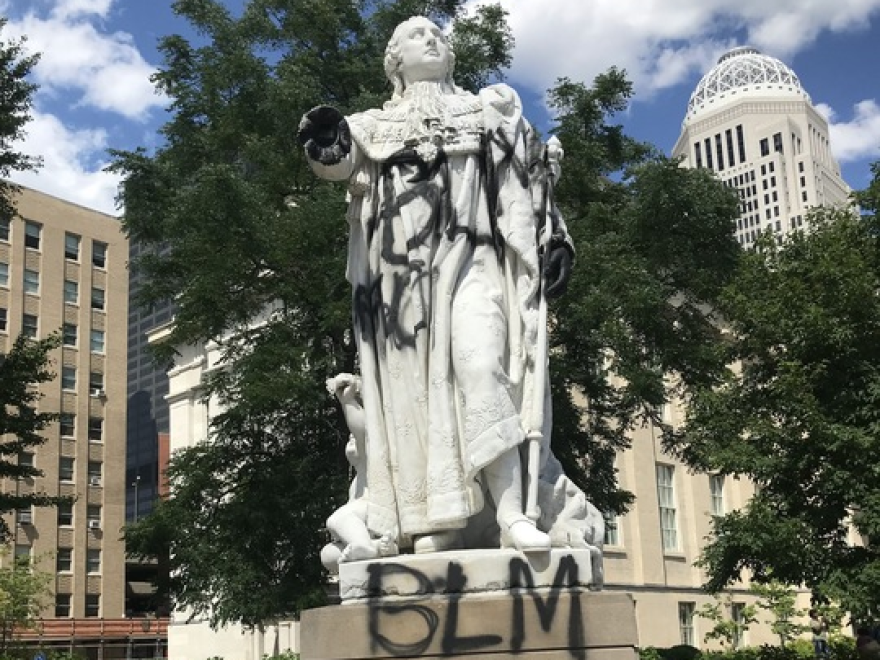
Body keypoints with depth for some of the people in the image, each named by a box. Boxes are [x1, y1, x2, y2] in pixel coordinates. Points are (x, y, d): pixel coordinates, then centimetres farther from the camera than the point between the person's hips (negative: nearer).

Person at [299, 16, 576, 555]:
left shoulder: (492, 109, 22)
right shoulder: (376, 125, 21)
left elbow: (533, 177, 16)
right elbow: (349, 164, 1)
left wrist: (555, 239, 3)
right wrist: (327, 150, -22)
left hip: (472, 256, -1)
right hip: (404, 267, 2)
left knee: (480, 366, -22)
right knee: (416, 389, -5)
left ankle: (512, 514, -27)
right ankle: (438, 522, -5)